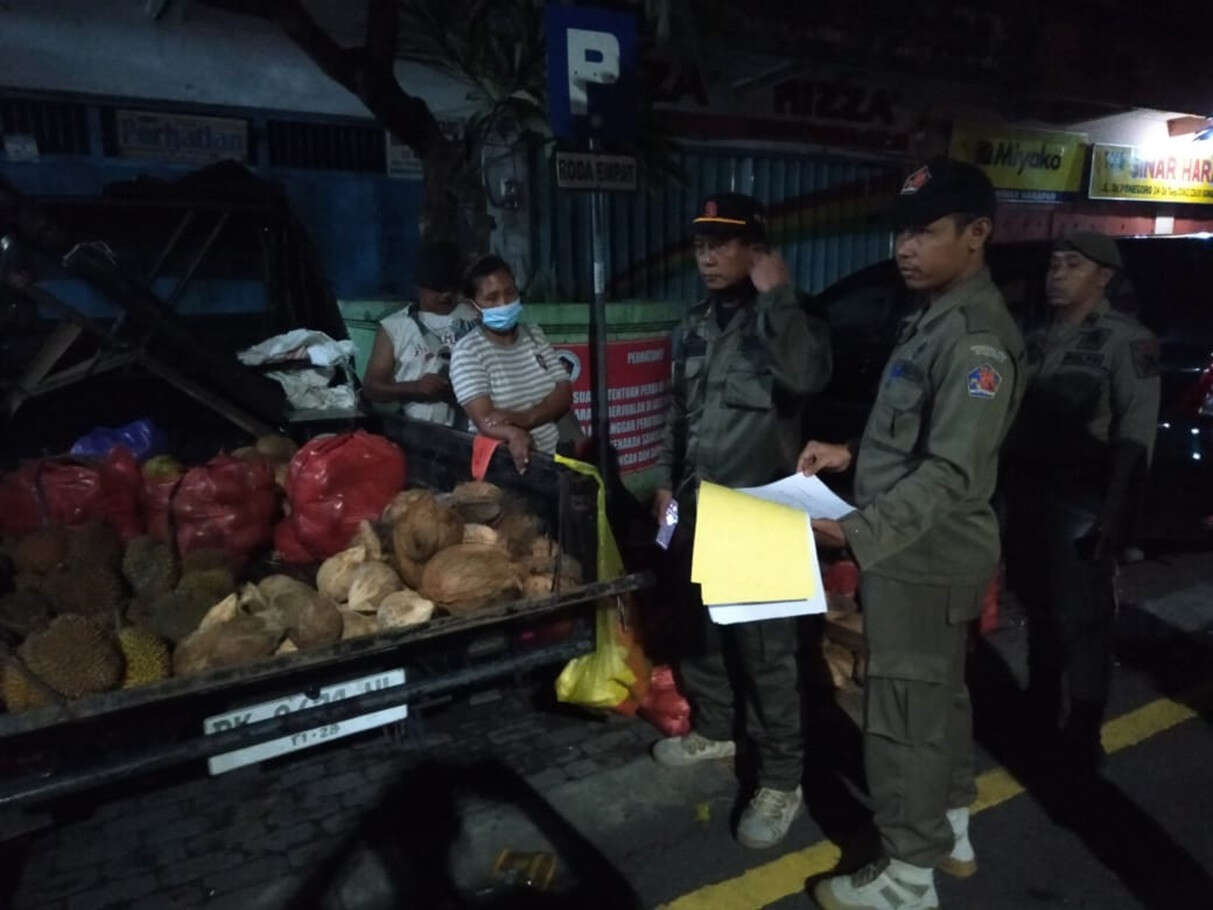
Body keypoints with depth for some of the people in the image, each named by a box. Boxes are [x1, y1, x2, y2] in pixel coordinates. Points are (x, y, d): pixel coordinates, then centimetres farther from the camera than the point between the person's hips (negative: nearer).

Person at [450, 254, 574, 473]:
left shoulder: (535, 335, 11)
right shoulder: (467, 351, -6)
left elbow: (564, 394, 2)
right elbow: (484, 419, -17)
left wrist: (526, 417, -17)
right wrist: (514, 434, -39)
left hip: (558, 455, 4)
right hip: (510, 462, -4)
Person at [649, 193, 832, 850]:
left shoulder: (777, 319, -9)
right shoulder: (693, 327, 12)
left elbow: (807, 376, -33)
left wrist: (777, 295, -27)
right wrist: (666, 480, 17)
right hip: (696, 505, 7)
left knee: (765, 646, -1)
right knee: (699, 626, 19)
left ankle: (781, 780, 14)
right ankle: (714, 729, 40)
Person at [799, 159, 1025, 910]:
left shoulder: (977, 336, -20)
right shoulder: (935, 318, 10)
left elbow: (952, 472, -27)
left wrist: (855, 532, -34)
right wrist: (852, 454, 7)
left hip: (925, 559, -10)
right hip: (922, 553, 10)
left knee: (907, 712, 2)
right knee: (939, 694, 21)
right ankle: (951, 832, 40)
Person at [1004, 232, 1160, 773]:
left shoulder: (1127, 340, -6)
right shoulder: (1037, 339, 12)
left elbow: (1135, 437, -12)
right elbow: (1019, 418, 10)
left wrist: (1115, 516, -18)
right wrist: (1009, 491, 5)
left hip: (1081, 504, -6)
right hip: (1029, 496, 6)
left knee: (1082, 619, 3)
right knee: (1040, 608, 16)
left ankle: (1082, 733, 19)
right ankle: (1039, 712, 33)